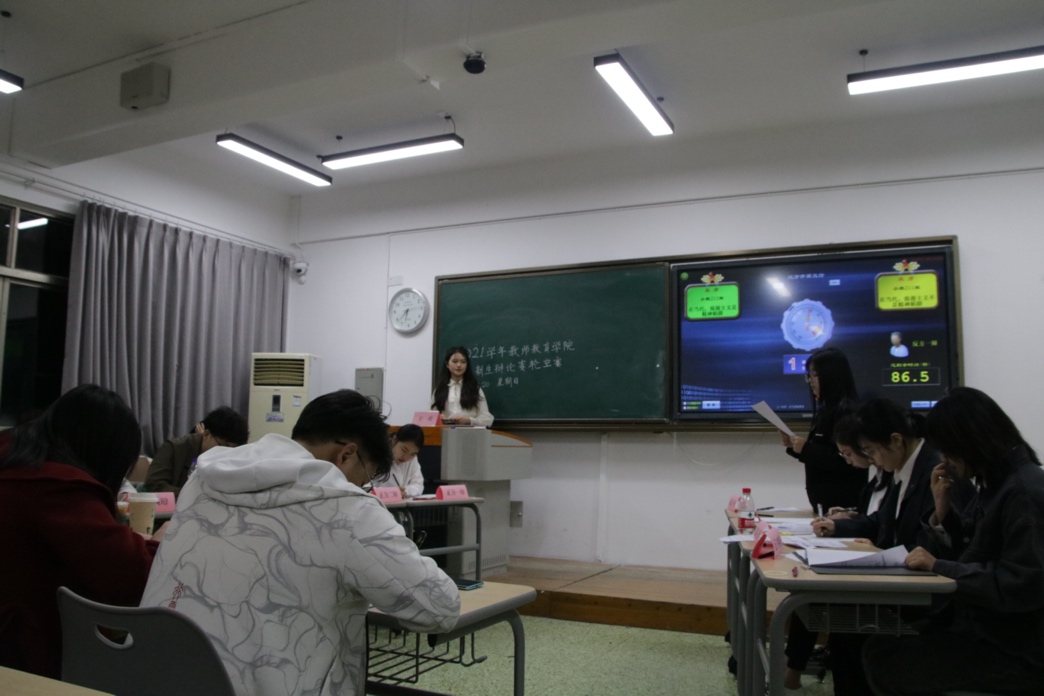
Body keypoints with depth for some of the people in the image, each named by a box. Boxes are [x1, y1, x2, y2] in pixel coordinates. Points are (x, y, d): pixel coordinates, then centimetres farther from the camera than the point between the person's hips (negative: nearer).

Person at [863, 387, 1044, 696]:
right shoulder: (995, 484, 9)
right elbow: (967, 555, 12)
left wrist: (939, 566, -20)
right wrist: (943, 508, -2)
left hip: (1016, 652, -9)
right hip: (984, 630, 9)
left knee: (883, 658, -12)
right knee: (880, 645, 1)